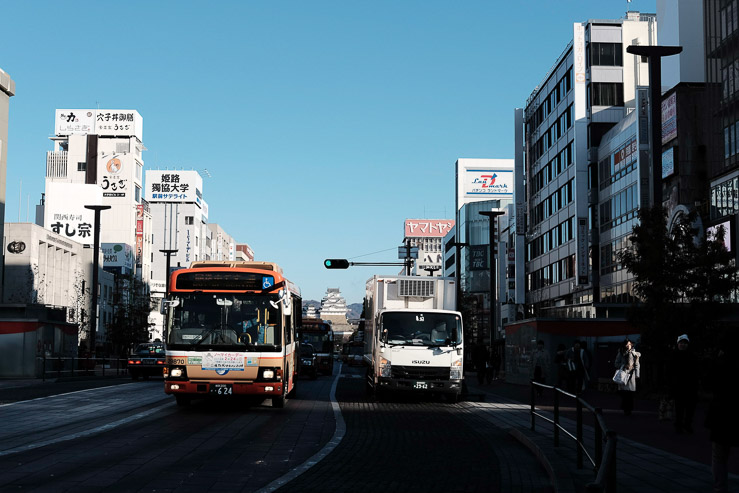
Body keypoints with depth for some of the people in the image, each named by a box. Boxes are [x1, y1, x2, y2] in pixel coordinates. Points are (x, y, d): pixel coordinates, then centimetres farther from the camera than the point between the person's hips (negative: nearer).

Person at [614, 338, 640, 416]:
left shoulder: (634, 354, 6)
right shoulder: (620, 353, 9)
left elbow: (637, 365, 5)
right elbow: (617, 363, 9)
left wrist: (637, 374, -2)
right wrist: (624, 366, -7)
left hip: (631, 374, -1)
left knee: (630, 394, -4)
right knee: (623, 393, -3)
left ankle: (629, 409, 1)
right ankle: (625, 409, 1)